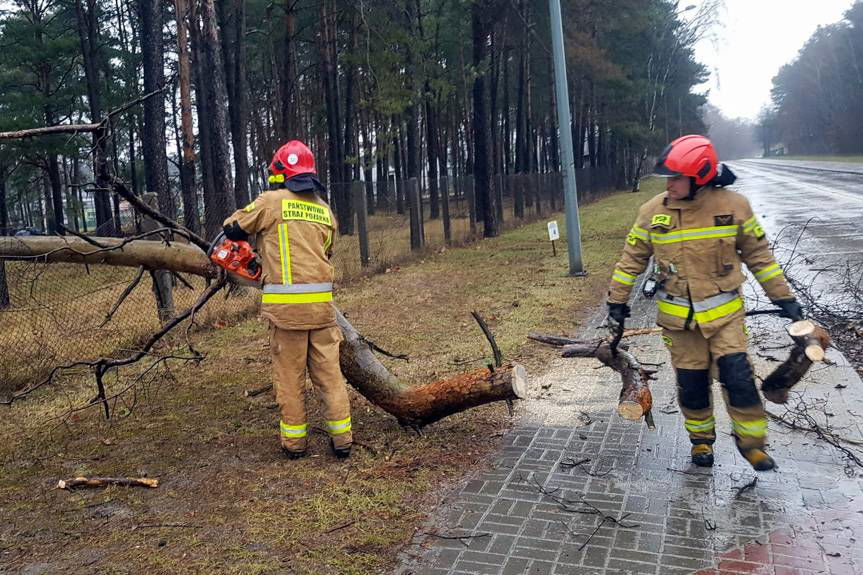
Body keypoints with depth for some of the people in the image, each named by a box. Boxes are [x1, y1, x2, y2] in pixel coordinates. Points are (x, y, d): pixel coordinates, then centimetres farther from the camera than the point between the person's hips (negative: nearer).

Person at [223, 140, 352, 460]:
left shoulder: (272, 201, -3)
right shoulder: (325, 210, 12)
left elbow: (232, 229, 7)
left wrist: (254, 234, 29)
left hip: (285, 304, -3)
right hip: (321, 302, 4)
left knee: (290, 376, 8)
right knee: (329, 372, 10)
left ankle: (294, 441, 16)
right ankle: (341, 438, 13)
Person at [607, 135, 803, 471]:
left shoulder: (733, 205, -8)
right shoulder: (652, 211, -5)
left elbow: (758, 255, 2)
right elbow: (633, 258, 5)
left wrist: (783, 298, 4)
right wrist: (618, 299, 7)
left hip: (725, 312, -1)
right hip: (678, 317, 1)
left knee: (737, 376, -8)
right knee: (691, 383, 7)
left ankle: (750, 440, 14)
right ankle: (702, 439, 29)